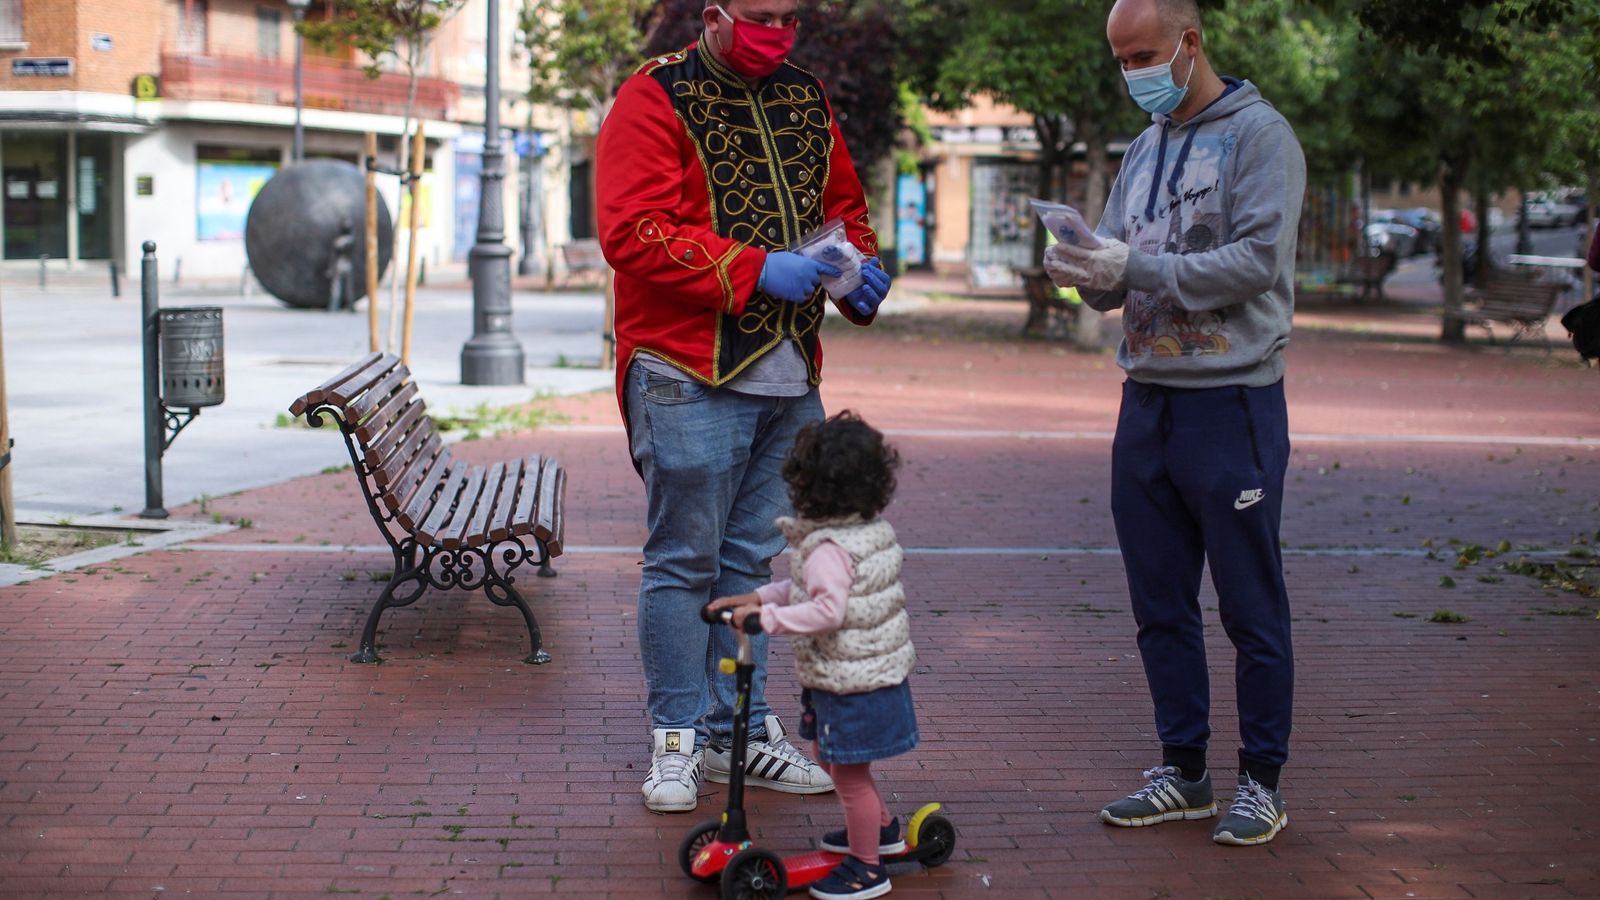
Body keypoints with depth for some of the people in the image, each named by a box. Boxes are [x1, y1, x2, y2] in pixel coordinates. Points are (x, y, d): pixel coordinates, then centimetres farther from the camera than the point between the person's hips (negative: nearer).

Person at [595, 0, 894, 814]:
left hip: (790, 379, 6)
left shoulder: (806, 102, 15)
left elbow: (844, 206, 25)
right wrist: (754, 270, -20)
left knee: (752, 560, 12)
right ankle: (678, 737, 9)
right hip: (688, 377, -6)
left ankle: (739, 732, 21)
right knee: (684, 561, -1)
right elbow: (632, 233, -15)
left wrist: (856, 268, 3)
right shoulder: (655, 100, -5)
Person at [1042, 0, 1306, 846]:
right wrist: (1083, 271, -9)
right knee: (1161, 605, 11)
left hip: (1232, 402, -7)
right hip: (1146, 400, 7)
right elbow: (1117, 282, 14)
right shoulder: (1143, 150, 16)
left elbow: (1257, 260, -17)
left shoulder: (1258, 133, -6)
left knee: (1251, 607, 1)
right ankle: (1184, 771, 22)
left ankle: (1262, 779, 12)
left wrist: (1136, 267, -20)